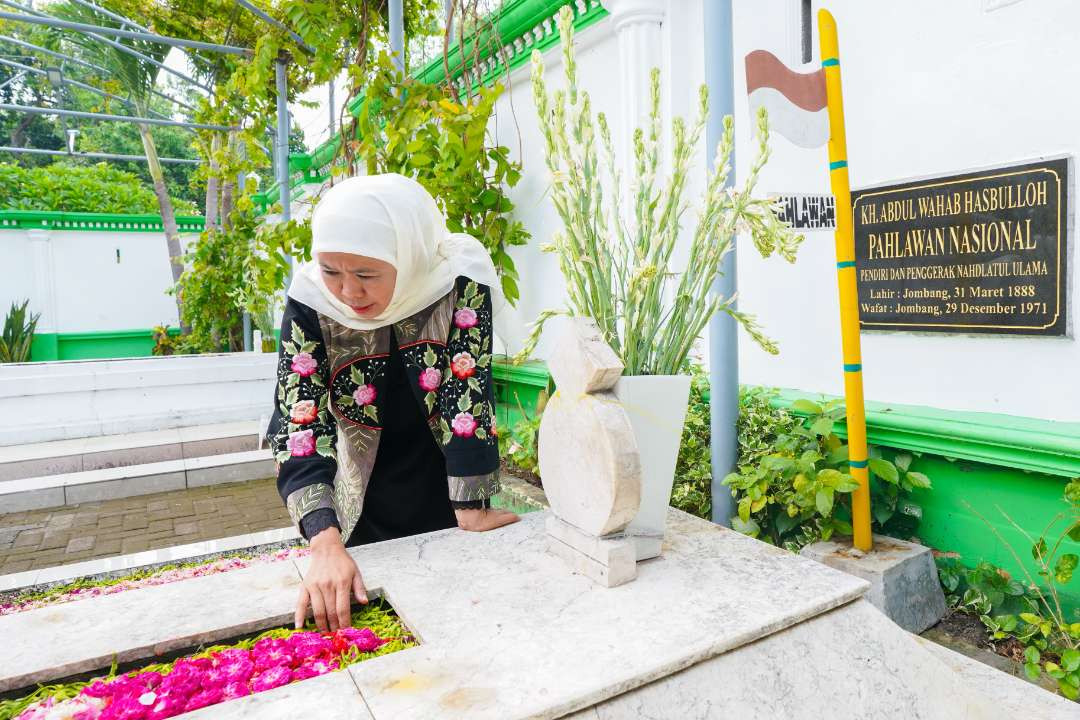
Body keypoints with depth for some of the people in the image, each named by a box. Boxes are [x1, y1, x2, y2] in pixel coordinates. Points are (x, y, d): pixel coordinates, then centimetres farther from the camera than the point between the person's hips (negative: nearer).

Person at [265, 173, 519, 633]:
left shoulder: (460, 282, -23)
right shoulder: (310, 302, -19)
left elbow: (469, 395, -22)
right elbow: (299, 424, -24)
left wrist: (471, 511, -20)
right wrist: (327, 546, -34)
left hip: (448, 508, 0)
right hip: (364, 519, 1)